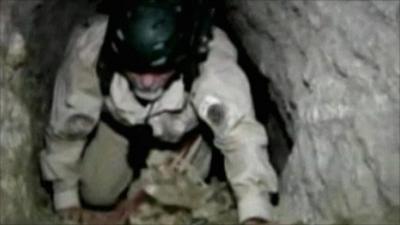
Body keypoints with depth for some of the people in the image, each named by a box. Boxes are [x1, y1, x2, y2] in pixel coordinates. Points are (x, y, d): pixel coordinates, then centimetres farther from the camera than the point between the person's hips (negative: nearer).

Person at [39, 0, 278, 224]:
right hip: (118, 120, 1)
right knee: (97, 193, 0)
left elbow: (240, 133, -52)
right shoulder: (88, 52, -40)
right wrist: (65, 195, -13)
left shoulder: (213, 63, -46)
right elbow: (67, 127, -25)